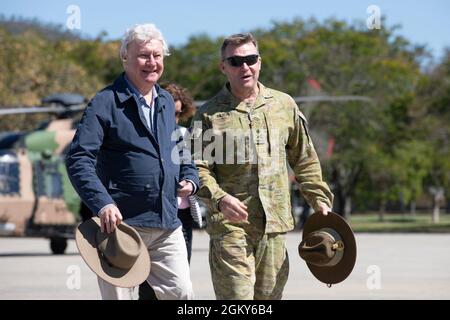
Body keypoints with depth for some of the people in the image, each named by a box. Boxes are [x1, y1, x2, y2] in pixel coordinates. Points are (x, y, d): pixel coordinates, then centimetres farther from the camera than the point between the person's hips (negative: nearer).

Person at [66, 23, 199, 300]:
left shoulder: (167, 102, 15)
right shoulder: (106, 103, -7)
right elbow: (79, 159, -15)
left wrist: (190, 178, 9)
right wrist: (102, 204, -28)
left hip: (167, 225, 6)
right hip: (121, 222, -6)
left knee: (183, 294, 1)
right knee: (118, 296, 1)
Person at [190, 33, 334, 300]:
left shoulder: (284, 105, 11)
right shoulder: (209, 114, 2)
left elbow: (305, 160, 19)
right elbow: (199, 167, -4)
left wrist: (320, 201, 13)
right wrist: (219, 198, -21)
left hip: (274, 226, 4)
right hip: (230, 225, -4)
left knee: (269, 296, 7)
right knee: (236, 298, -10)